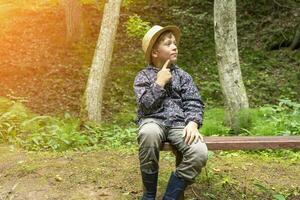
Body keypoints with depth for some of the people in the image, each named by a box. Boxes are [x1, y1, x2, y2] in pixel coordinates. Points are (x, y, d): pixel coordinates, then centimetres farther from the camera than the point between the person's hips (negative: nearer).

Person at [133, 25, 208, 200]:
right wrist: (160, 83, -8)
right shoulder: (143, 76, 7)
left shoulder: (183, 76, 14)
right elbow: (146, 106, -7)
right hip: (153, 121, -2)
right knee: (149, 133, -41)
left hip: (178, 123, 3)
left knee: (200, 153, -28)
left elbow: (194, 103, 3)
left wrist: (193, 123, -16)